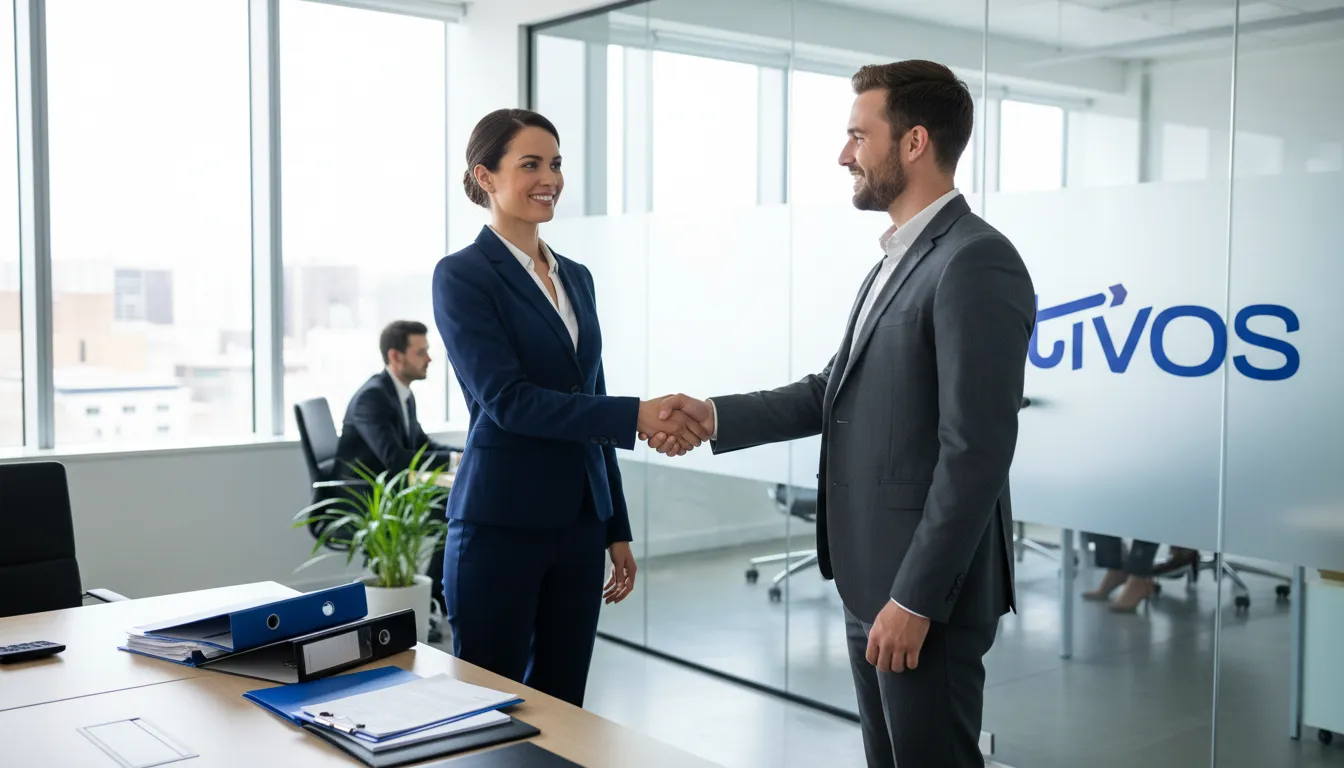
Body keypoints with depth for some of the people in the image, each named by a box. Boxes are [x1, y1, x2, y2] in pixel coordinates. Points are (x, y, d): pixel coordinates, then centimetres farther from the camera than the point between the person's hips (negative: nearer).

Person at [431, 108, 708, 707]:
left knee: (563, 703, 12)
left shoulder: (576, 277, 13)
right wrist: (636, 415, -25)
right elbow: (508, 400, -18)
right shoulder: (462, 275, -8)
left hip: (580, 523, 6)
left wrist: (617, 529, 15)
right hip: (501, 524, -6)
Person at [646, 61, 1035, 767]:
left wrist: (915, 600, -21)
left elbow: (976, 454, -22)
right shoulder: (901, 258, 13)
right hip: (870, 576, 9)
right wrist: (719, 417, 3)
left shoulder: (975, 263, -18)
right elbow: (839, 390, 15)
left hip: (925, 586, -9)